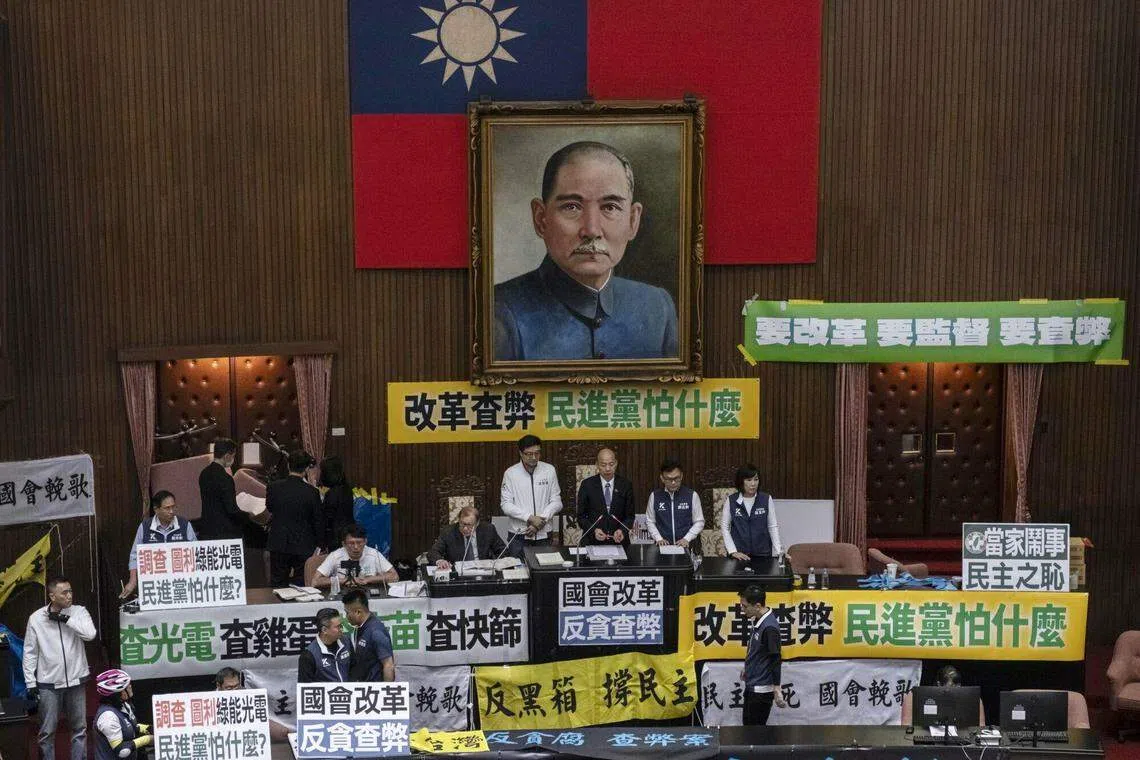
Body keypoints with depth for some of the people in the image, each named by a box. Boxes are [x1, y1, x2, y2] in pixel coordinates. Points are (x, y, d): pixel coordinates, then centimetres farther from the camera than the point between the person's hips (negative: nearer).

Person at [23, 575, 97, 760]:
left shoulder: (79, 612, -1)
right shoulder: (36, 618, -4)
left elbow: (90, 634, -18)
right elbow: (30, 652, 0)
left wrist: (66, 619, -17)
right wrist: (30, 682, -3)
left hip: (76, 680, 2)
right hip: (49, 683, -1)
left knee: (80, 728, 9)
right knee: (47, 731, 3)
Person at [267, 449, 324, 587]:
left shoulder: (273, 487, -8)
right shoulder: (311, 492, -14)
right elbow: (318, 521, -6)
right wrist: (319, 543, 8)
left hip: (278, 545, 2)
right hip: (303, 545, -2)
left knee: (277, 585, 11)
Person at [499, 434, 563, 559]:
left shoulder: (549, 470, 2)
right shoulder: (510, 473, -2)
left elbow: (556, 502, 3)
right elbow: (506, 505, -6)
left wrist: (541, 520, -10)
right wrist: (530, 518, -15)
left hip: (543, 535, 1)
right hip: (518, 535, -1)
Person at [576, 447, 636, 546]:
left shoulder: (625, 485, 5)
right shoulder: (587, 485, 2)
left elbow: (630, 515, 8)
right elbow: (581, 516, 4)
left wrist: (622, 530, -11)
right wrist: (594, 530, -13)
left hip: (618, 541, 1)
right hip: (592, 541, -1)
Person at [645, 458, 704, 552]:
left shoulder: (692, 495, 1)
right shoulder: (655, 496, 5)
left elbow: (699, 522, 6)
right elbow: (650, 521, 12)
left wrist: (687, 539, -6)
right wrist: (659, 539, -2)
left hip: (687, 545, -1)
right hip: (664, 546, 1)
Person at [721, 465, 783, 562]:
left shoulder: (767, 499, -4)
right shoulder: (731, 500, -4)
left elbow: (773, 527, -2)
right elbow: (725, 527, -1)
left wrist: (779, 551, -10)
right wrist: (733, 551, -9)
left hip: (762, 553, 0)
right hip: (739, 555, 0)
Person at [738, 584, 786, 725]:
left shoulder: (769, 627, -22)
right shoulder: (758, 621, 5)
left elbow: (775, 660, -21)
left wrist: (777, 689, -21)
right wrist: (748, 669, 24)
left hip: (762, 689, -10)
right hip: (751, 686, 10)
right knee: (748, 725, 16)